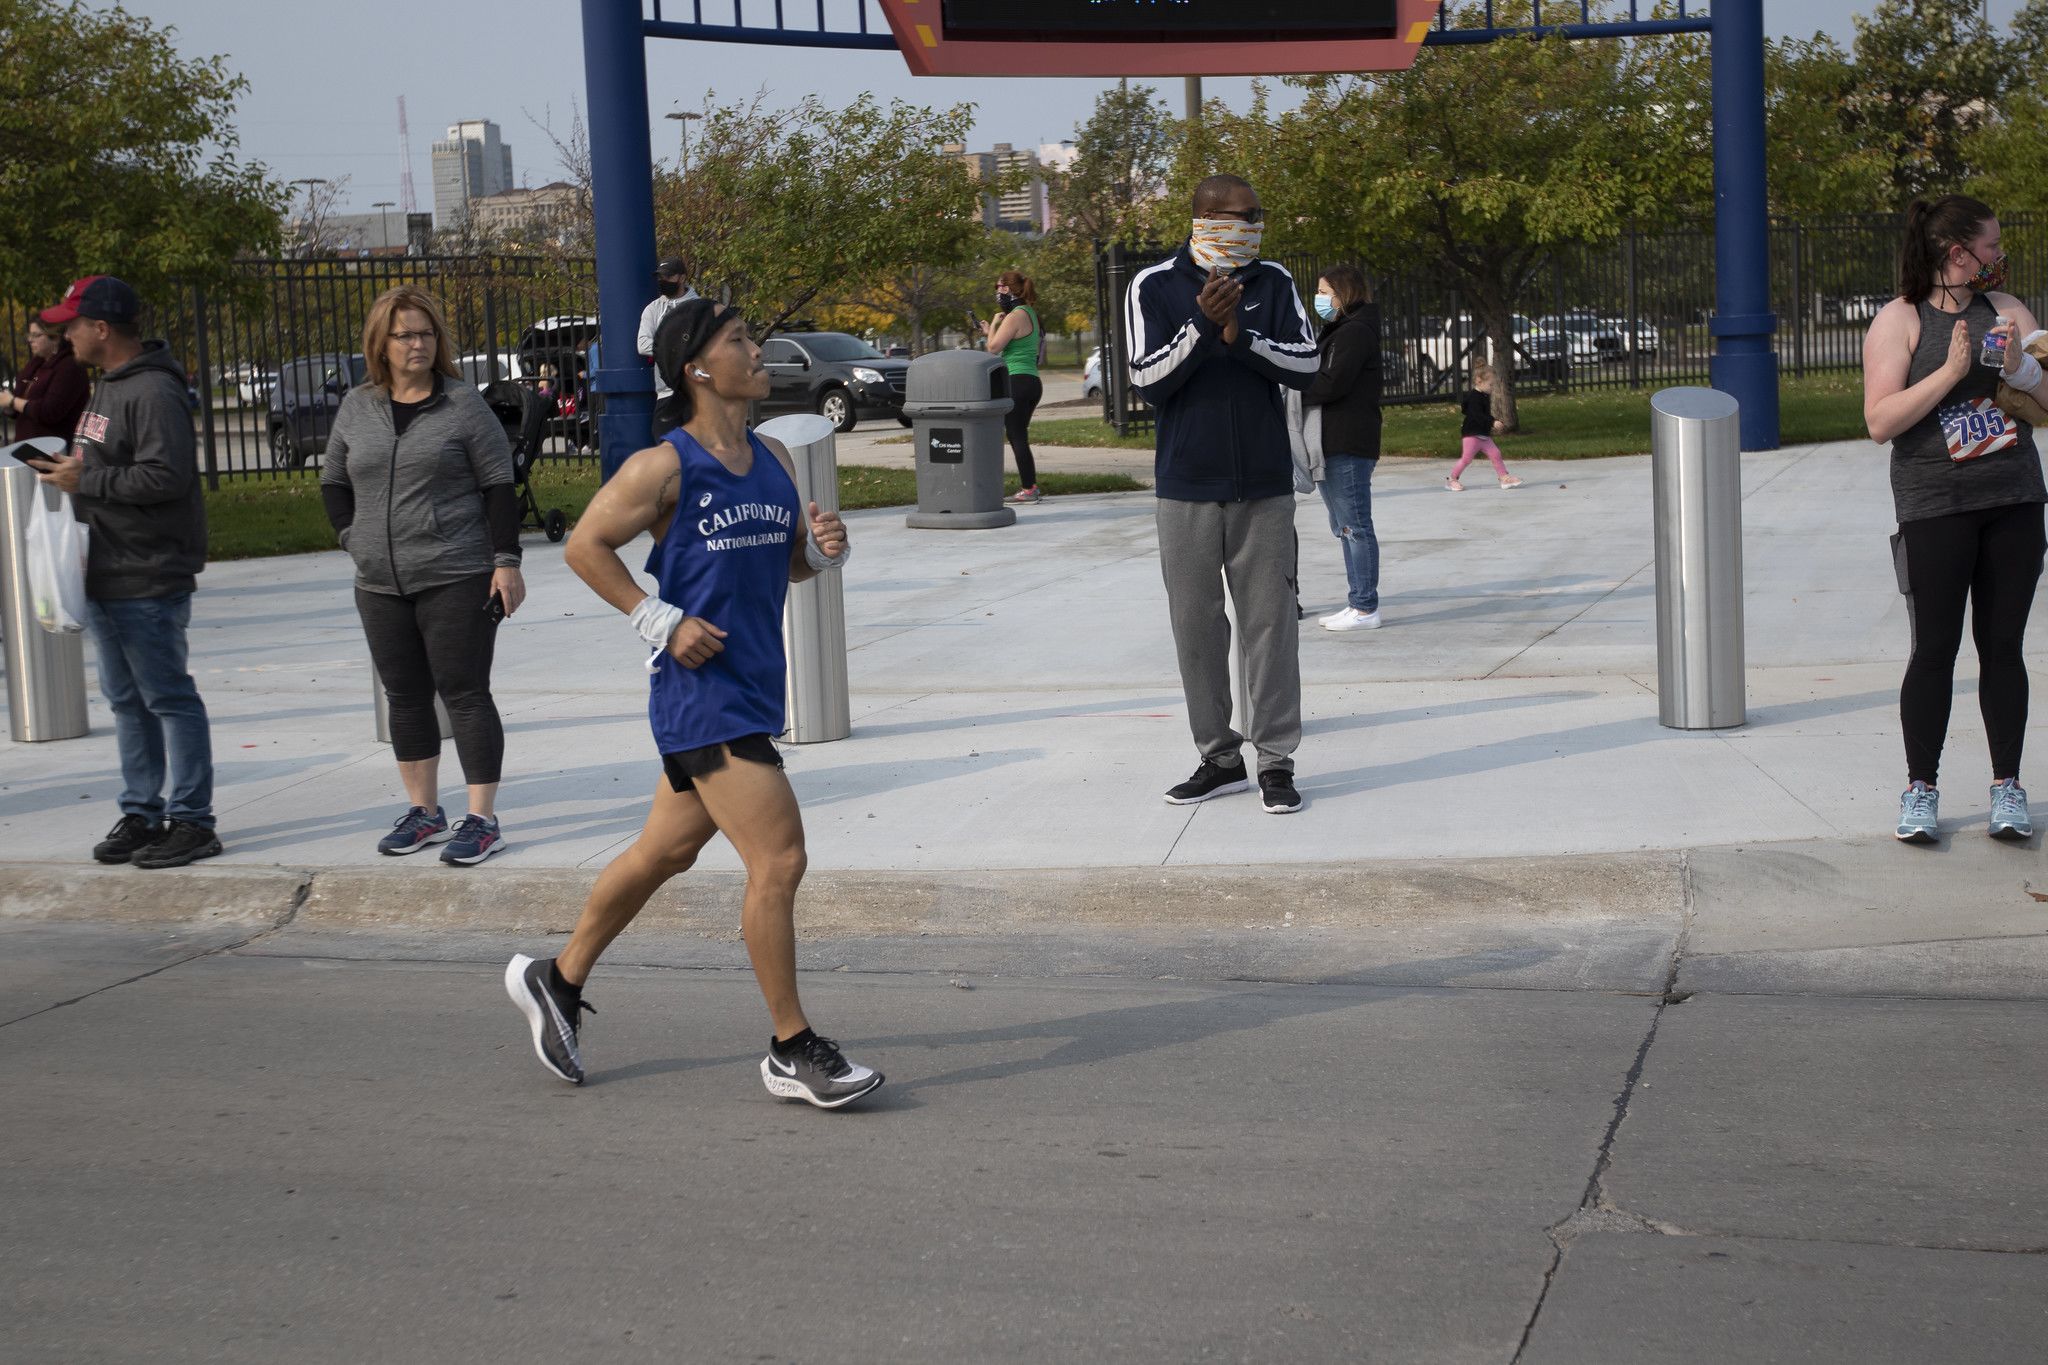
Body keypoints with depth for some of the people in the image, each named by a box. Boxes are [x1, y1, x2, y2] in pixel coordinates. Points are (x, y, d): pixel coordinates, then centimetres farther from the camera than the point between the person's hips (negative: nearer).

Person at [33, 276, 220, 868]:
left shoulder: (152, 392, -16)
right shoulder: (107, 387, 16)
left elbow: (166, 476, -26)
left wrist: (86, 480, -18)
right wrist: (69, 470, 9)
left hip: (147, 582, -10)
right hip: (105, 576, 10)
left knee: (168, 697, -3)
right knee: (126, 701, 14)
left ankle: (191, 820, 3)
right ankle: (140, 813, 21)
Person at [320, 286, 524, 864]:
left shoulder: (463, 404, -4)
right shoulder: (356, 408, 9)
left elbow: (498, 485, -5)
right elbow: (333, 480, 20)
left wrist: (506, 561, -11)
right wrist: (354, 538, 6)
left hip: (456, 579, -5)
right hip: (380, 585, 5)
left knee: (464, 693, -4)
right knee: (405, 698, 12)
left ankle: (482, 819, -1)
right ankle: (423, 811, 23)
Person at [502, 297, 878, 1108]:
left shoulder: (774, 461, 11)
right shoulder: (663, 467, -11)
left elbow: (790, 562, 20)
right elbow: (586, 546, -6)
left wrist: (826, 547, -3)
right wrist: (661, 621, -12)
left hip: (753, 690, 8)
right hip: (704, 694, -8)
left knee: (666, 852, 18)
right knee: (779, 860, -11)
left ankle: (556, 980, 36)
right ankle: (793, 1054, -1)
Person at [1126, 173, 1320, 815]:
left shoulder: (1273, 282, 4)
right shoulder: (1154, 287, -1)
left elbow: (1306, 364, -4)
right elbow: (1147, 378, -8)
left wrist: (1241, 335, -18)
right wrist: (1203, 326, -21)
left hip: (1264, 485, 0)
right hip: (1186, 487, 0)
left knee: (1270, 623, 0)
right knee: (1196, 625, 5)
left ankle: (1276, 760, 5)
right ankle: (1219, 757, 15)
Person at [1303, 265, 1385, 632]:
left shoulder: (1355, 332, -12)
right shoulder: (1337, 332, 21)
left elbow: (1332, 384, -20)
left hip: (1349, 445, -11)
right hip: (1334, 443, 11)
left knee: (1355, 526, -7)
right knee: (1345, 527, 13)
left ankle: (1365, 608, -4)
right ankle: (1357, 603, 19)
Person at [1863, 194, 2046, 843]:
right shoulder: (1898, 320, -2)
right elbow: (1880, 421, -12)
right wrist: (1952, 371, -18)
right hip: (1934, 506, -4)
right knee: (1935, 648, -2)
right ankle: (1920, 789, 9)